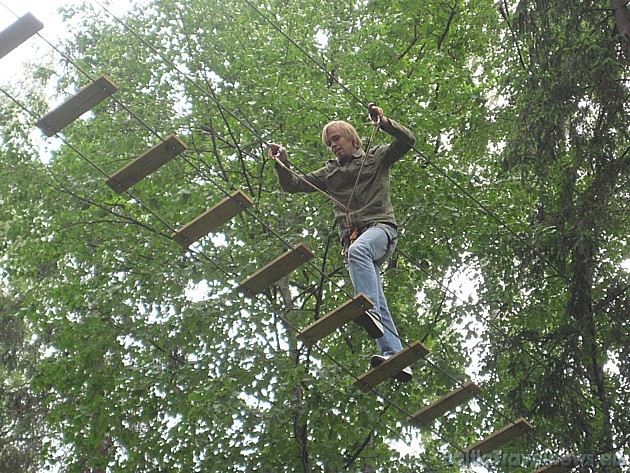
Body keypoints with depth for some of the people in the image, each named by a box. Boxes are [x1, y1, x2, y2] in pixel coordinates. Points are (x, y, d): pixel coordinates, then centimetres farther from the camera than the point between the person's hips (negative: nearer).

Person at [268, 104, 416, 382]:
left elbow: (407, 141, 6)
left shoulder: (376, 157, 19)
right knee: (378, 303, -8)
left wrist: (384, 122, -9)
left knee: (358, 250, -40)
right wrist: (282, 163, 8)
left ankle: (370, 309, -57)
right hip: (353, 237, 5)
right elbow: (293, 184, 25)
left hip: (380, 227, -5)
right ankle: (395, 357, -16)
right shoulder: (329, 173, 30)